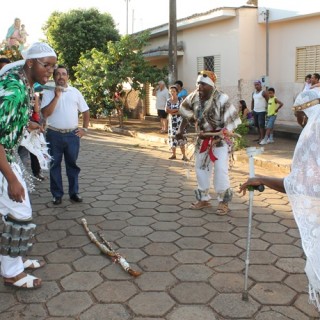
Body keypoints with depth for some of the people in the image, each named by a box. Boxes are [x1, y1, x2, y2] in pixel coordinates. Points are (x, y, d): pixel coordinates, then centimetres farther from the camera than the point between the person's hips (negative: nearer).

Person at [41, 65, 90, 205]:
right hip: (54, 135, -1)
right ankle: (57, 194, 16)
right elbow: (45, 113, -12)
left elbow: (85, 111, 12)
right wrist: (57, 96, -15)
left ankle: (74, 192, 21)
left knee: (72, 164, 10)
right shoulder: (48, 92, -1)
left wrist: (84, 128, 4)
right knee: (55, 165, 6)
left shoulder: (75, 92, 6)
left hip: (72, 135, 2)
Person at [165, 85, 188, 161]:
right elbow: (166, 110, -6)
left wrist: (171, 111, -14)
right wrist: (176, 110, -15)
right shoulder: (168, 101, 6)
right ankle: (174, 155, 17)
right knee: (172, 137, 7)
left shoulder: (180, 99, -5)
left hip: (179, 121, -4)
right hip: (171, 121, 4)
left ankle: (184, 155, -5)